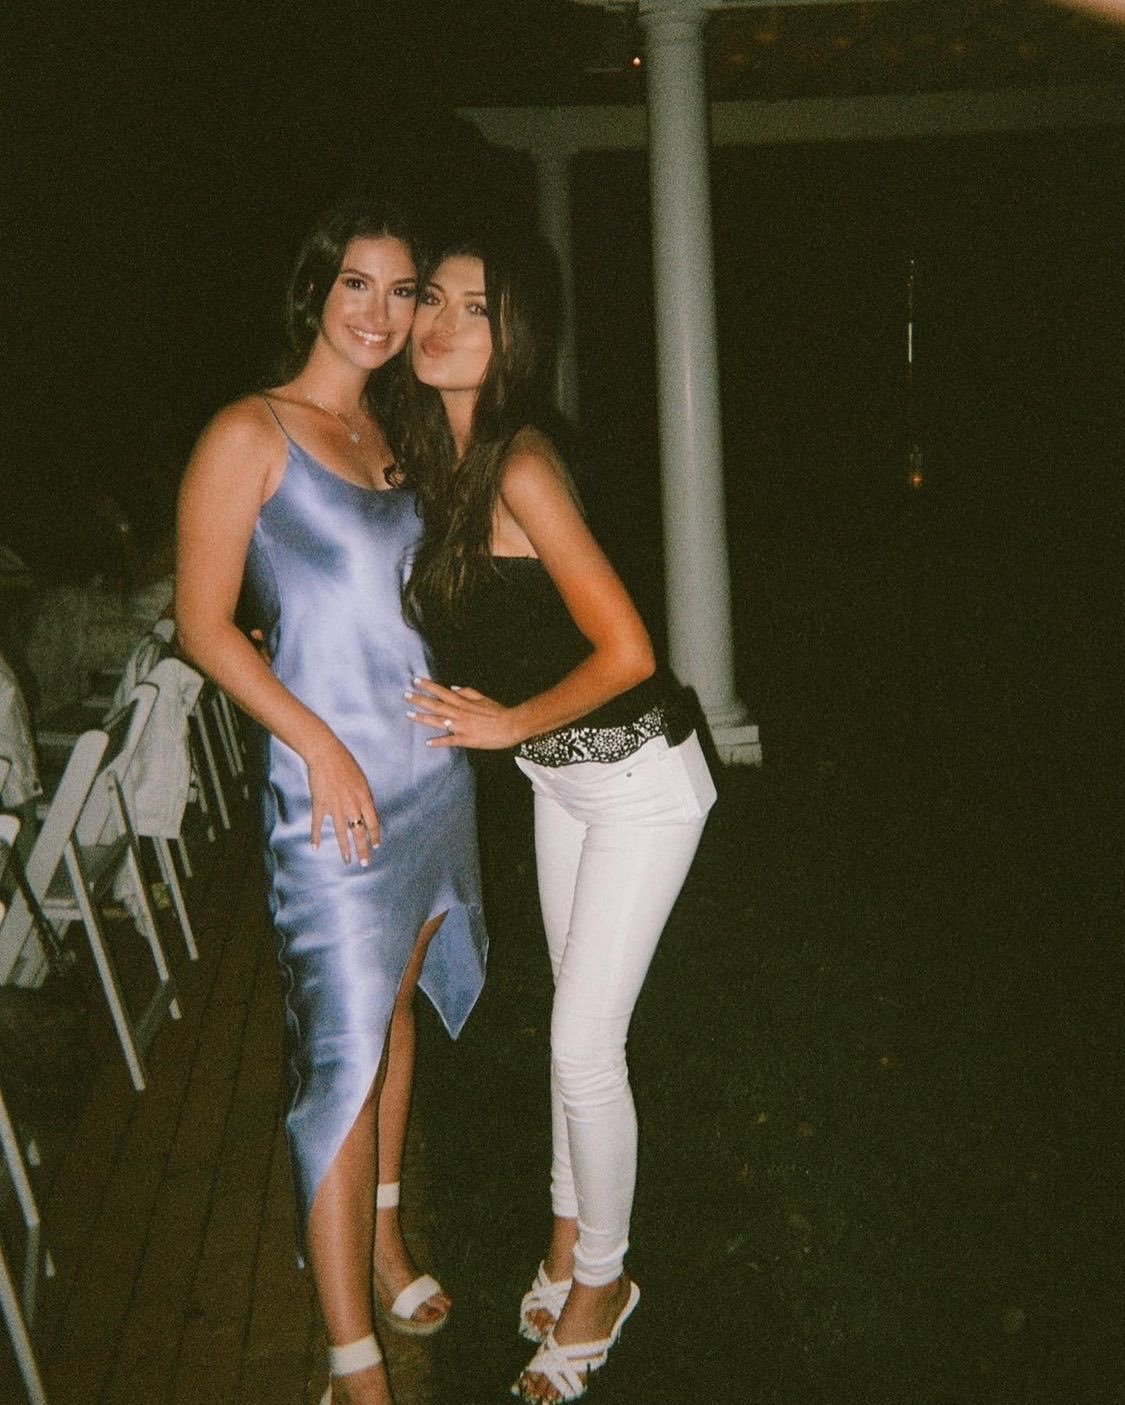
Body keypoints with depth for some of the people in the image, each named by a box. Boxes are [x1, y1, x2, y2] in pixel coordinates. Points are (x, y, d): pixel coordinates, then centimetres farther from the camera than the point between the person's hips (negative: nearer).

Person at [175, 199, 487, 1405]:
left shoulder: (386, 436, 13)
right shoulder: (250, 433, -8)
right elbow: (203, 624, -12)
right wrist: (322, 746, -18)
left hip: (432, 766, 7)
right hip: (331, 782, -7)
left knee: (396, 1007, 17)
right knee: (342, 1053, -5)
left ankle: (383, 1238, 36)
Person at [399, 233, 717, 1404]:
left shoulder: (520, 466, -25)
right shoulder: (439, 458, 1)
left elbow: (624, 649, -27)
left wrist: (508, 724, -15)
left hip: (637, 783, -8)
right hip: (558, 779, 8)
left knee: (583, 1047, -1)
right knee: (577, 1028, 18)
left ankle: (599, 1280, 21)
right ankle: (572, 1234, 36)